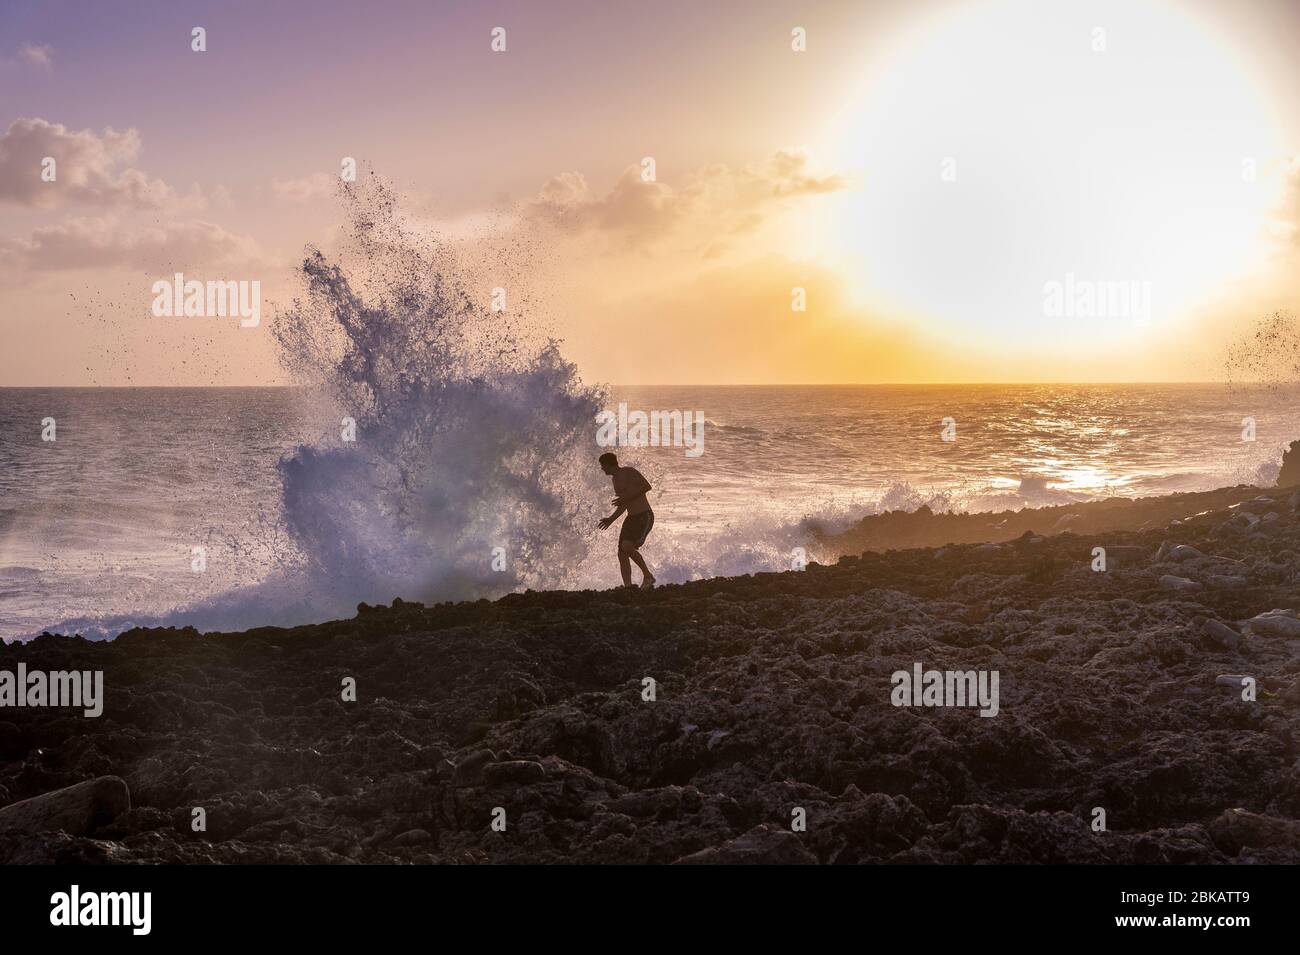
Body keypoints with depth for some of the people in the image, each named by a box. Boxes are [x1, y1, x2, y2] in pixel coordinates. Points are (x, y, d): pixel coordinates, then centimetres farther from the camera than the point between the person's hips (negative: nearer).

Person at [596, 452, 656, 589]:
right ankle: (628, 588, -7)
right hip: (631, 518, 9)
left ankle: (648, 575, -13)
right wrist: (611, 519, 19)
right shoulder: (615, 479, 19)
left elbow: (647, 486, -19)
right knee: (622, 554, -4)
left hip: (645, 517, -9)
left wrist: (626, 498, -21)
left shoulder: (629, 472, -8)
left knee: (627, 547, -26)